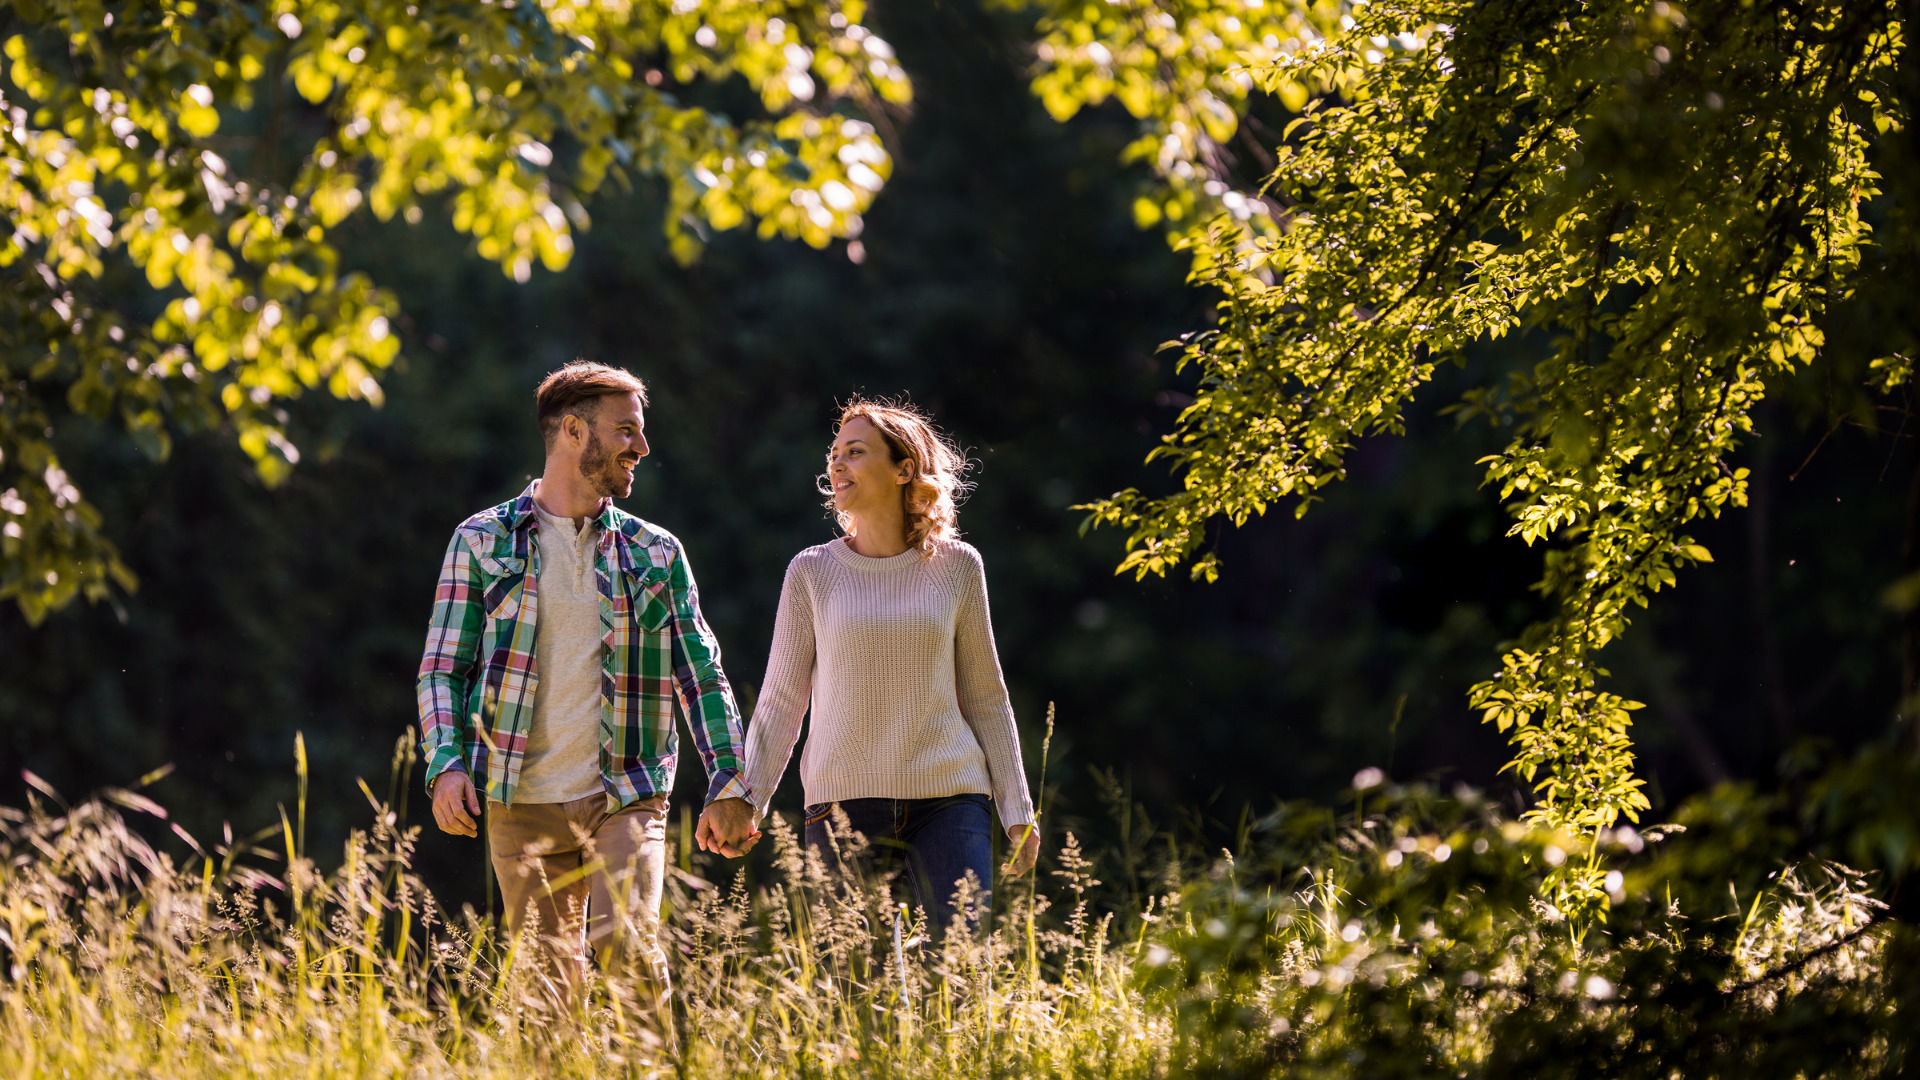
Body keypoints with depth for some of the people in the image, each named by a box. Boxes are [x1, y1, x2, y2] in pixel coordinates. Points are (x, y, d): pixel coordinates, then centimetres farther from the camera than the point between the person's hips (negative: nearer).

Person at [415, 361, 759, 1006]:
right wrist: (445, 764, -11)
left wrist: (729, 785, 1)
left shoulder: (656, 553, 12)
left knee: (627, 948, -19)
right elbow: (442, 669, 5)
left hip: (626, 798, 0)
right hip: (523, 805, 0)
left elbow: (702, 675, 12)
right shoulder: (483, 541, 7)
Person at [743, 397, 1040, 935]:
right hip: (844, 799, 0)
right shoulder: (811, 573, 4)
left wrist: (1016, 809, 10)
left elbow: (986, 698, 12)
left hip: (949, 795, 0)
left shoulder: (956, 568, 6)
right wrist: (748, 799, -4)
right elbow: (781, 702, 7)